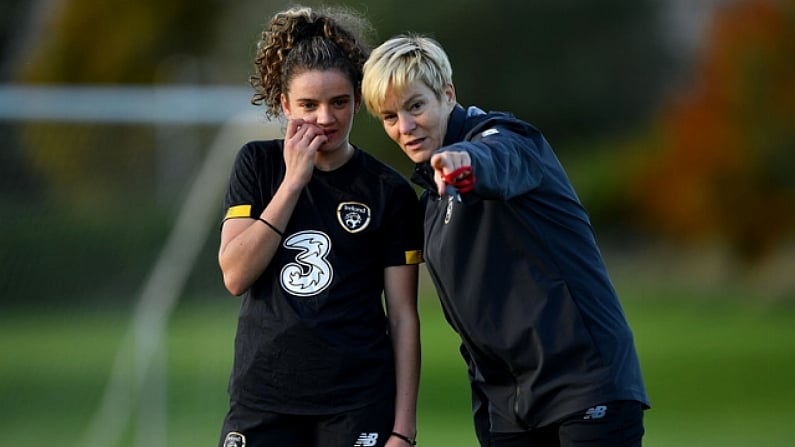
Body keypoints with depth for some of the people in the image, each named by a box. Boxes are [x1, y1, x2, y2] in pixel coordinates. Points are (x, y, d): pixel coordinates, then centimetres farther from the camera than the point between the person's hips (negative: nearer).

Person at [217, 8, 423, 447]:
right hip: (261, 401, 1)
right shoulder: (257, 164, 7)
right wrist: (293, 181, -9)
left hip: (358, 408, -1)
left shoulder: (389, 191, 2)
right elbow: (235, 275, -4)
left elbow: (402, 316, 1)